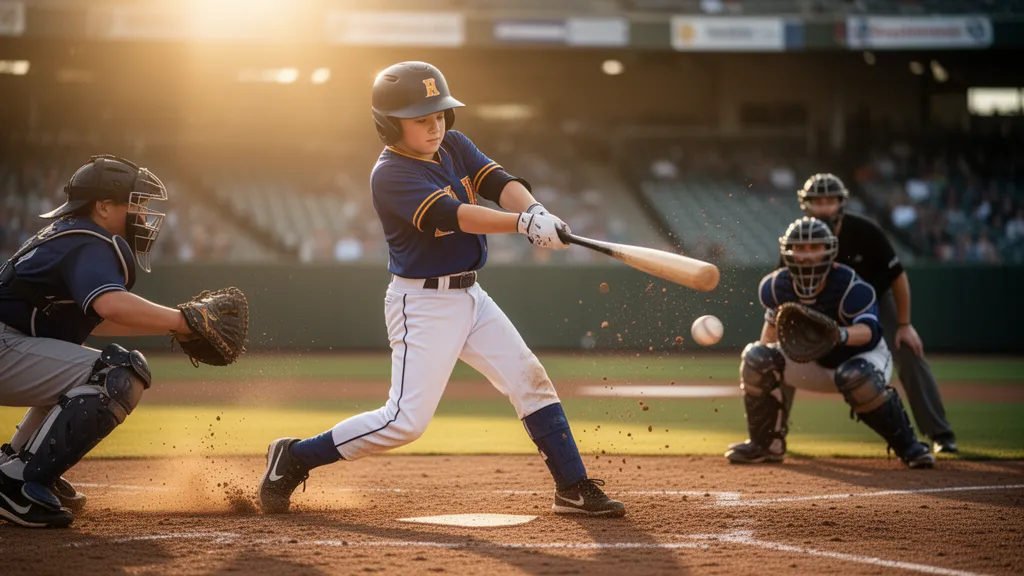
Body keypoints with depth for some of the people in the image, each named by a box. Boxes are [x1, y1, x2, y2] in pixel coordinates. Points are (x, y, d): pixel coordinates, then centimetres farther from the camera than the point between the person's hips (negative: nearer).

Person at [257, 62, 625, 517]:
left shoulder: (454, 146, 6)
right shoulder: (390, 175, -18)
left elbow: (500, 183, -8)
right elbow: (451, 216, -31)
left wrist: (535, 210, -31)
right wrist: (523, 223, -41)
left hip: (469, 296, 8)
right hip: (422, 304, -8)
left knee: (530, 379, 4)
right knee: (406, 420, -12)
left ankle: (574, 488, 11)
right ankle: (294, 459, 0)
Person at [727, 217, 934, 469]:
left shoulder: (850, 286, -29)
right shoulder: (777, 286, -14)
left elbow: (867, 331, -44)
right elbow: (773, 322, 8)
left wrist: (841, 335, -66)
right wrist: (765, 363, 1)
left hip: (863, 355, -5)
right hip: (814, 363, 5)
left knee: (856, 377, -41)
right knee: (756, 357, -16)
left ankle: (907, 446, -21)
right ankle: (766, 444, 1)